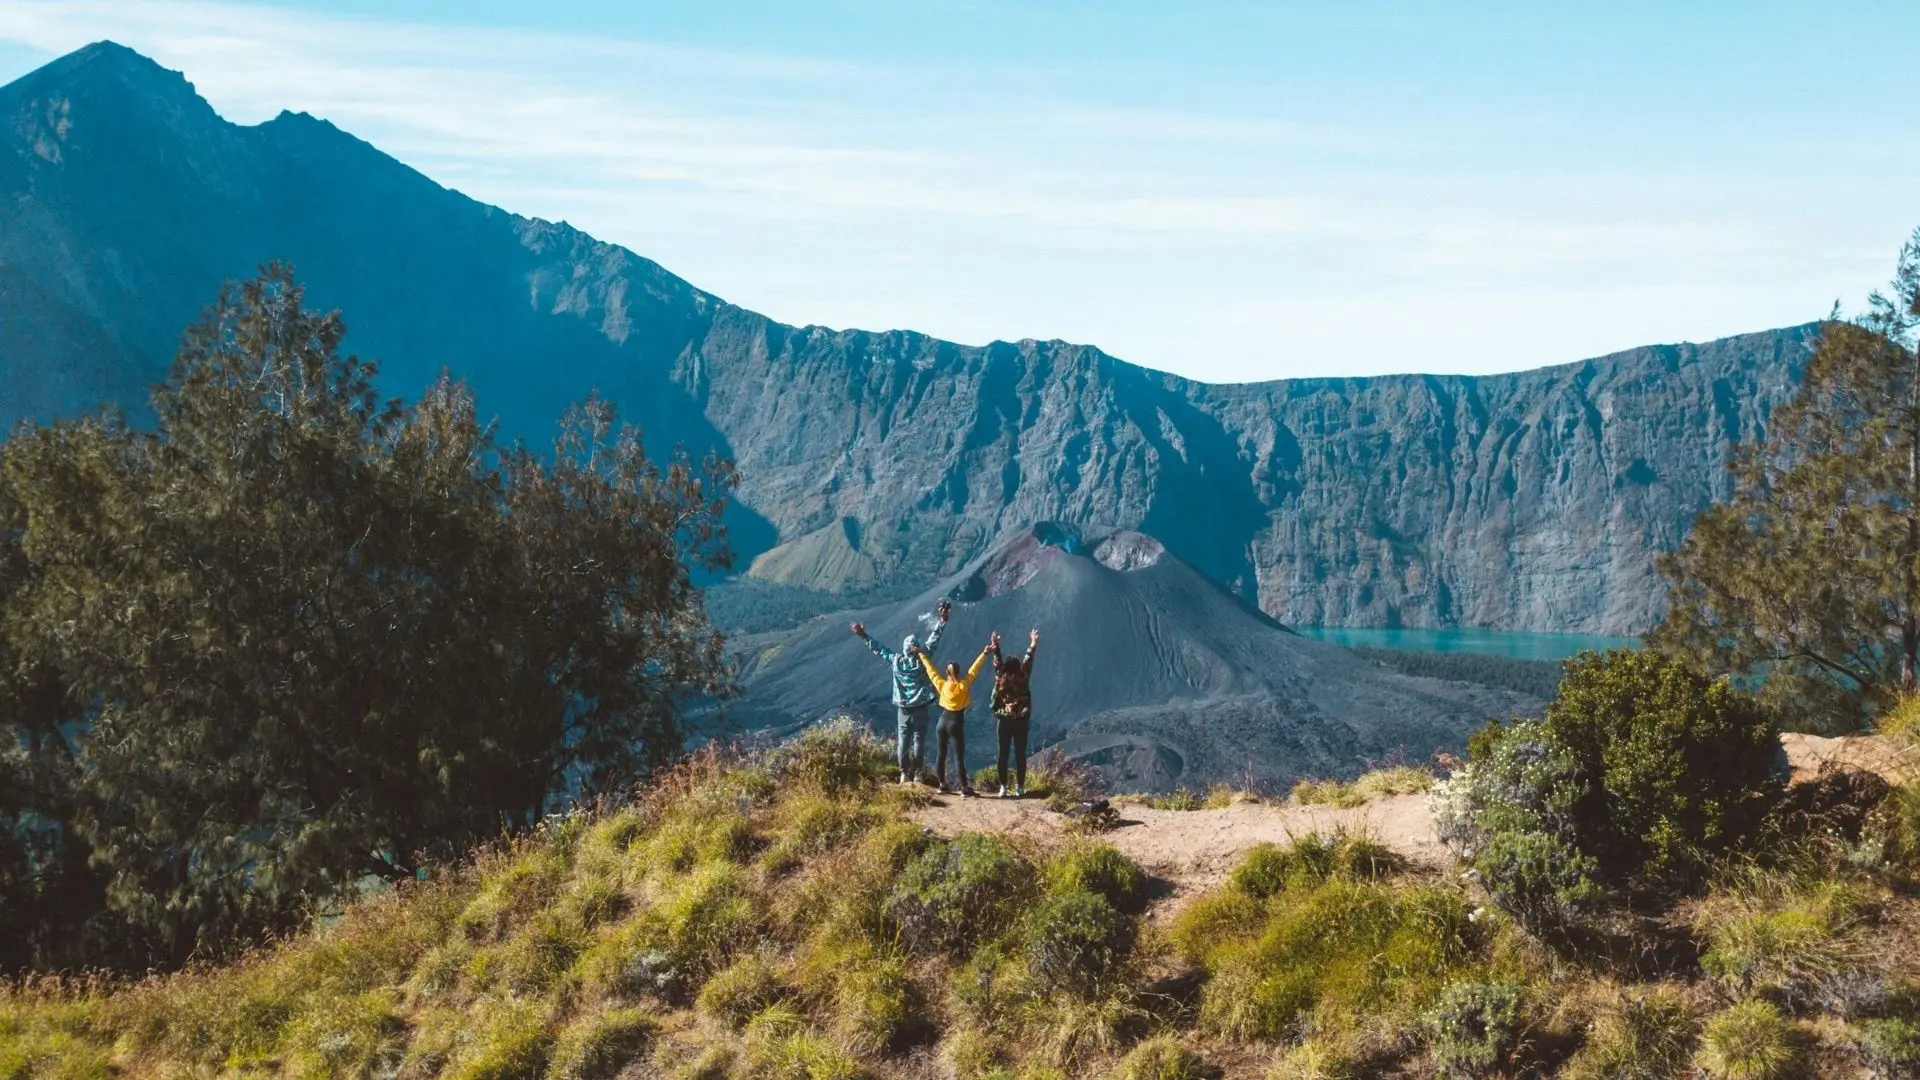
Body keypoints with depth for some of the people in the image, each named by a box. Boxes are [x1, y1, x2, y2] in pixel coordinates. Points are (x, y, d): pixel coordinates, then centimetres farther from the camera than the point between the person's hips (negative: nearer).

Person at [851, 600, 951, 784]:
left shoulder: (896, 660, -6)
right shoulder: (922, 659, -10)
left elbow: (879, 649, 5)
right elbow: (934, 639, -8)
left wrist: (864, 637, 16)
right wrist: (943, 620, -4)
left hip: (903, 710, 1)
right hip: (920, 709, -1)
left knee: (902, 740, 6)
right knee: (918, 741, 3)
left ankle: (904, 773, 5)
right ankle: (917, 773, 3)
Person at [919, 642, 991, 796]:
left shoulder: (942, 685, -4)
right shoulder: (963, 685, -10)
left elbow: (931, 670, 7)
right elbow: (974, 670, -5)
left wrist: (922, 656, 18)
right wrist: (984, 654, 0)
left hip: (943, 722, 3)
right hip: (956, 724, -3)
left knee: (941, 754, 13)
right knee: (959, 757, -4)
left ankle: (942, 784, 18)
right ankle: (965, 788, -5)